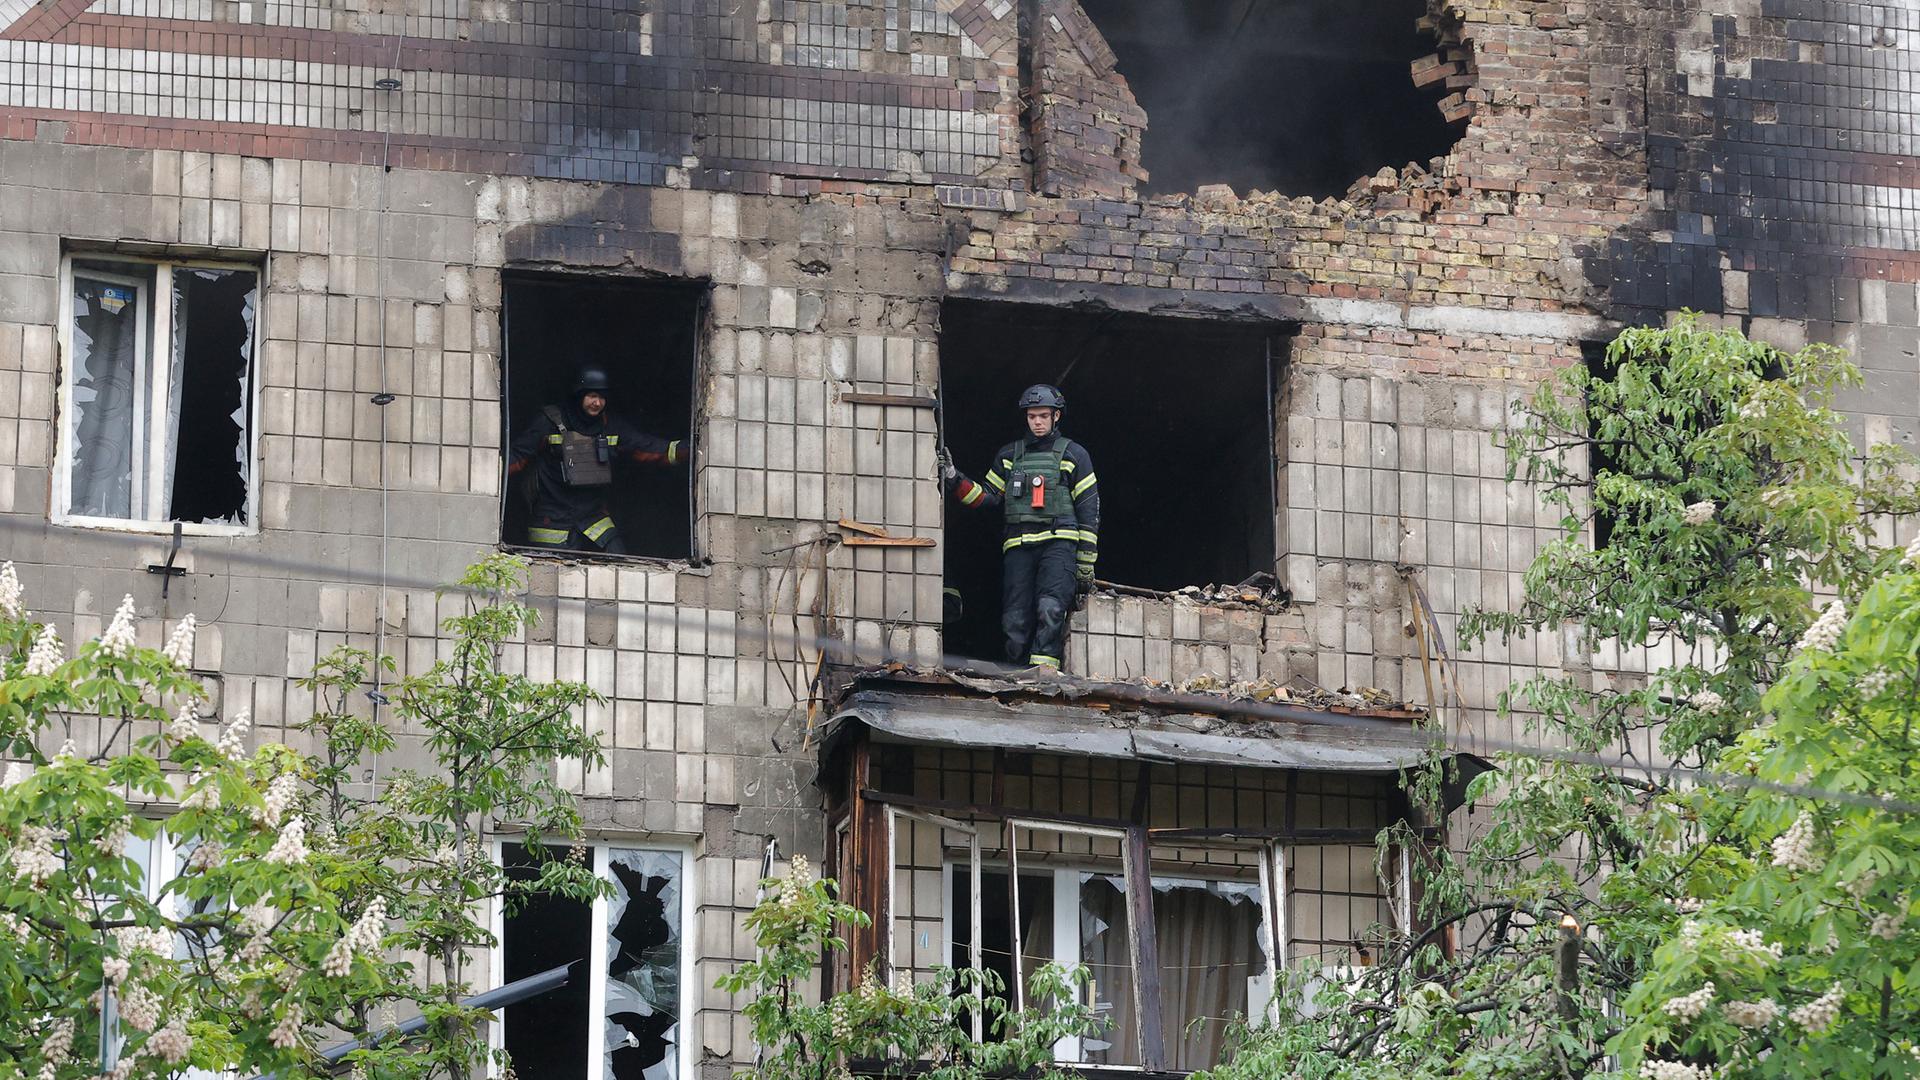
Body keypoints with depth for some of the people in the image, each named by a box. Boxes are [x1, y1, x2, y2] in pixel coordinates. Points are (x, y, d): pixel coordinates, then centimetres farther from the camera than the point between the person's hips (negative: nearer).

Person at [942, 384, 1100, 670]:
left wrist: (1085, 561, 2)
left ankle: (1043, 666, -32)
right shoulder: (1009, 455, 20)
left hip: (1059, 542, -4)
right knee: (1015, 620, -4)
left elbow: (1089, 509, 8)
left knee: (1050, 608, -24)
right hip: (1018, 546, 4)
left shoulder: (1073, 454, 10)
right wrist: (953, 479, 3)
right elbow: (988, 496, 18)